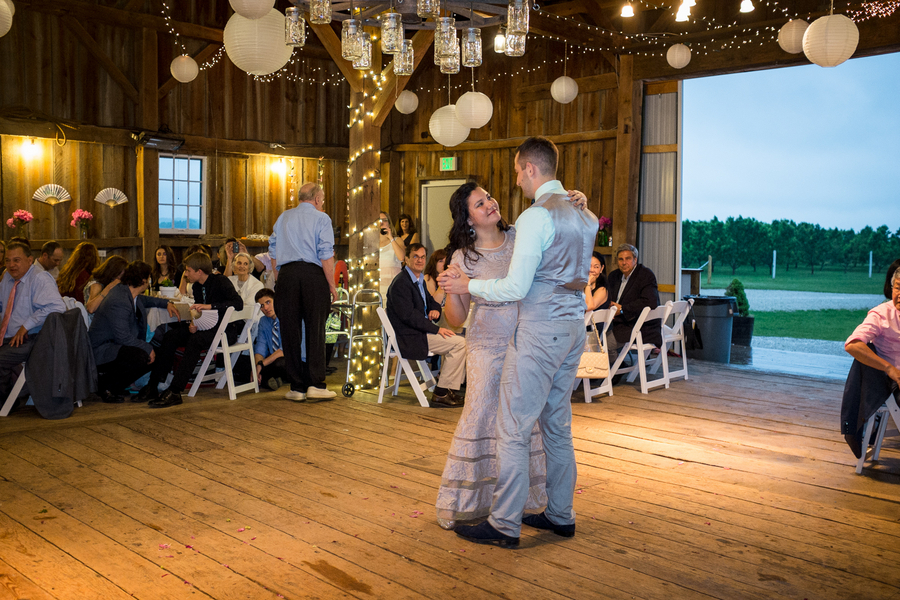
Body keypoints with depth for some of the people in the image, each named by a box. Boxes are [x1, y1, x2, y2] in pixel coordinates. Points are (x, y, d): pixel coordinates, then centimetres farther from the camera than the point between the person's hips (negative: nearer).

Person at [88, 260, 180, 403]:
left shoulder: (125, 290, 5)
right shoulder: (119, 302, -26)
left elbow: (142, 300, 31)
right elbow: (123, 337, -27)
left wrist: (166, 303, 21)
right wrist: (148, 348, -19)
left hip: (113, 344, 11)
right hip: (100, 351, -11)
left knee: (152, 357, 4)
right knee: (140, 357, -32)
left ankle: (115, 386, 13)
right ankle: (105, 385, -9)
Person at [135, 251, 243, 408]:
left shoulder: (221, 281, -12)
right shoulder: (196, 287, 10)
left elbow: (238, 304, -26)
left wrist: (210, 306, -32)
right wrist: (193, 325, -8)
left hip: (227, 330, -8)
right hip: (207, 328, 8)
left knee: (195, 340, -34)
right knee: (170, 336, -12)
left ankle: (174, 392, -36)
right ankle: (152, 386, -15)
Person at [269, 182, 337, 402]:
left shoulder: (283, 218, 17)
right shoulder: (321, 218, 3)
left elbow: (274, 250, 15)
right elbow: (326, 255, -5)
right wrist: (331, 285, -3)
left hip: (286, 274, 3)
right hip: (313, 274, -3)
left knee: (290, 331, 5)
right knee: (315, 330, 1)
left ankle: (297, 387, 7)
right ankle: (316, 385, -2)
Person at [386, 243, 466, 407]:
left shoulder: (421, 280, 16)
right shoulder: (401, 283, -15)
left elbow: (431, 301, 25)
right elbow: (408, 315, -22)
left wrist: (435, 309, -2)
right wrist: (436, 329, -21)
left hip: (420, 332, 10)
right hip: (409, 338, -10)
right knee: (460, 343, -16)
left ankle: (452, 390, 9)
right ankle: (441, 392, -11)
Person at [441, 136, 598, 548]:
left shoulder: (536, 216, -15)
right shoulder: (583, 215, 13)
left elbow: (516, 288, -18)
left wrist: (467, 286, -5)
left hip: (540, 329, -9)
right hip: (573, 327, 9)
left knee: (513, 429, -1)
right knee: (558, 425, 17)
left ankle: (504, 525, 6)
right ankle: (560, 515, 27)